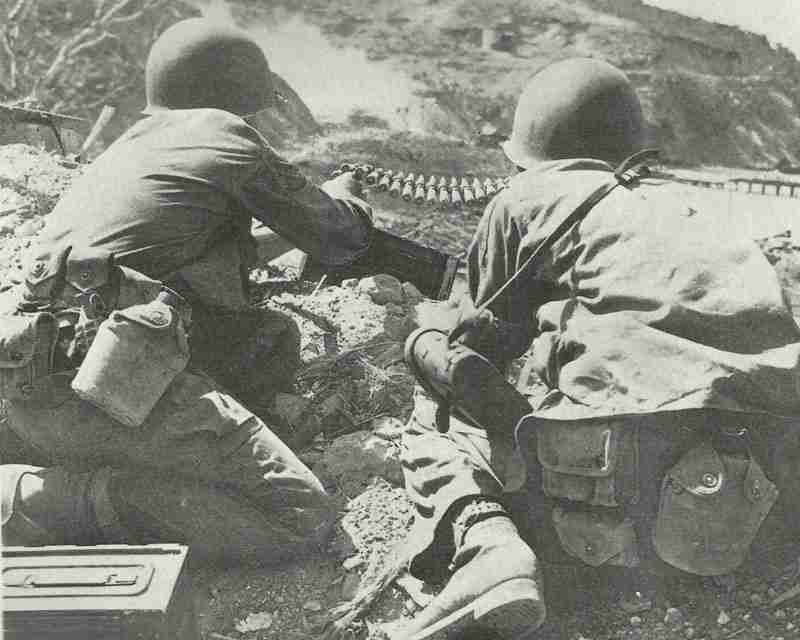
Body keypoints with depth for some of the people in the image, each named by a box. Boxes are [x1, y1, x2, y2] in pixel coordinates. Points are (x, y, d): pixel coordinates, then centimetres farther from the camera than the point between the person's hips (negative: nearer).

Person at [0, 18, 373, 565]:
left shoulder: (127, 149, 29)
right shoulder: (221, 134, 6)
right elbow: (339, 236, 13)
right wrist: (344, 190, 37)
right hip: (111, 385, -9)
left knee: (276, 339, 18)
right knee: (301, 517, -10)